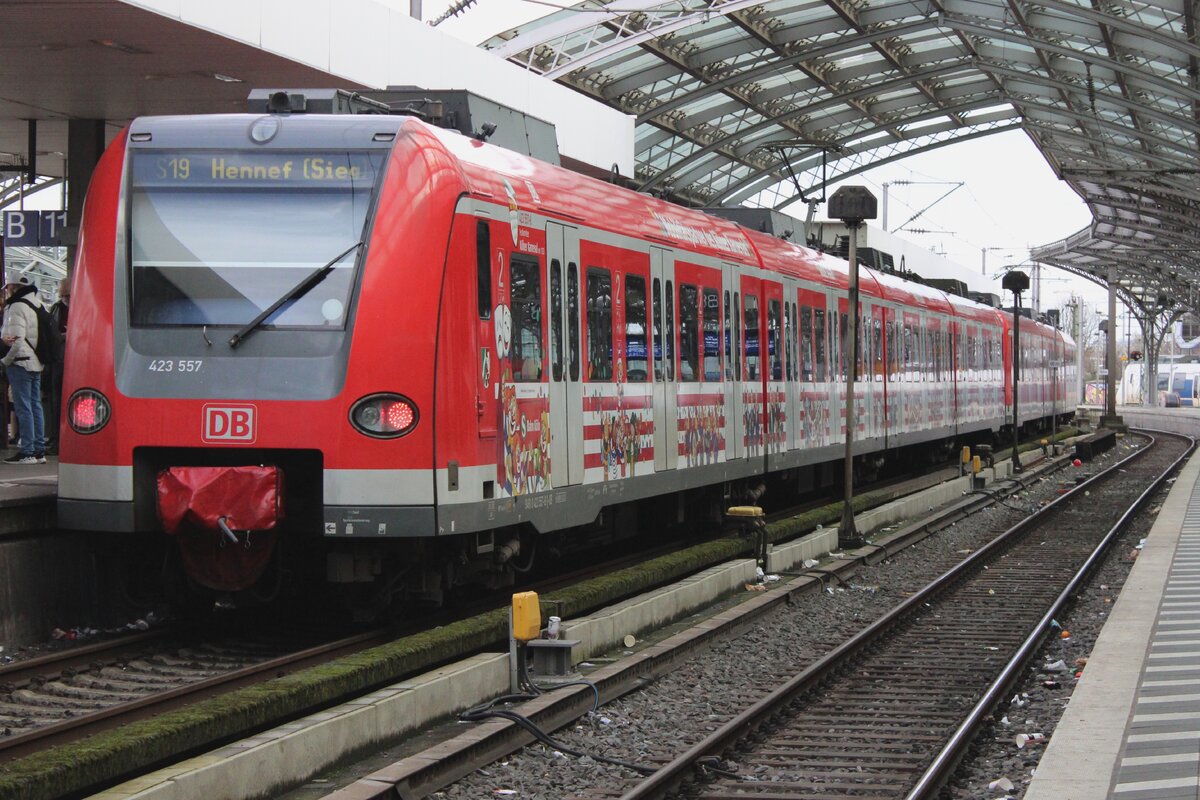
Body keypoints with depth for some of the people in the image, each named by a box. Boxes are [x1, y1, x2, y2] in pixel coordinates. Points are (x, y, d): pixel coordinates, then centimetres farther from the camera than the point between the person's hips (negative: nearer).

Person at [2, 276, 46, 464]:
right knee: (35, 405, 11)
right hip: (37, 364, 9)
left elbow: (18, 340, -19)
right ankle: (39, 450, 13)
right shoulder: (38, 305, 13)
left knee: (23, 407, -7)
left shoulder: (17, 307, -14)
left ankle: (27, 451, -9)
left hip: (21, 362, -9)